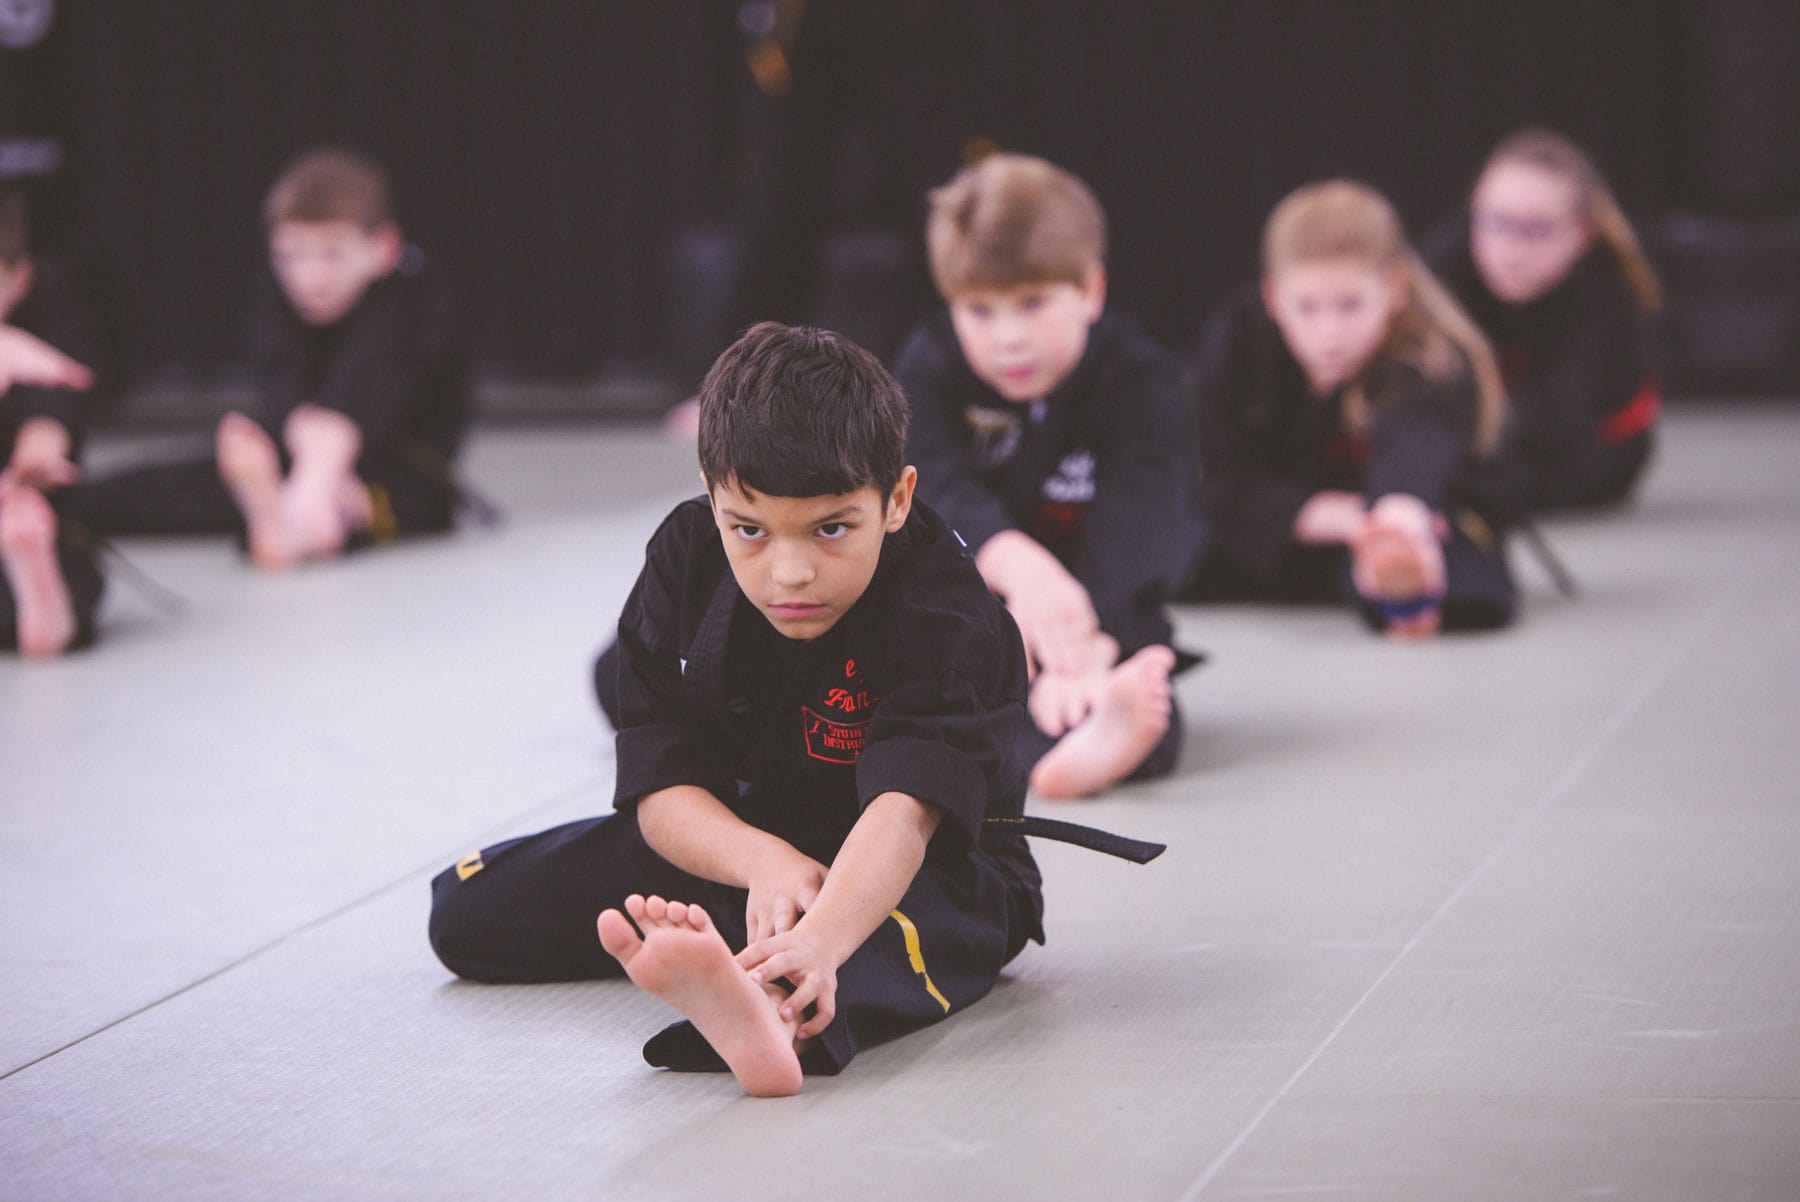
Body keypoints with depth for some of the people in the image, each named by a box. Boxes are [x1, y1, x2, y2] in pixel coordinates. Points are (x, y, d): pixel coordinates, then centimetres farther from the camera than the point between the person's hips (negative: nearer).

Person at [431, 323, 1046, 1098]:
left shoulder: (944, 622, -28)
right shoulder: (684, 563, -13)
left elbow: (903, 810, -44)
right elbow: (661, 785, -14)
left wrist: (821, 938, -65)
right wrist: (765, 862, -37)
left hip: (926, 866, -6)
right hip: (735, 834, 6)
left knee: (907, 924, -46)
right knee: (467, 914, -2)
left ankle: (779, 1014, -77)